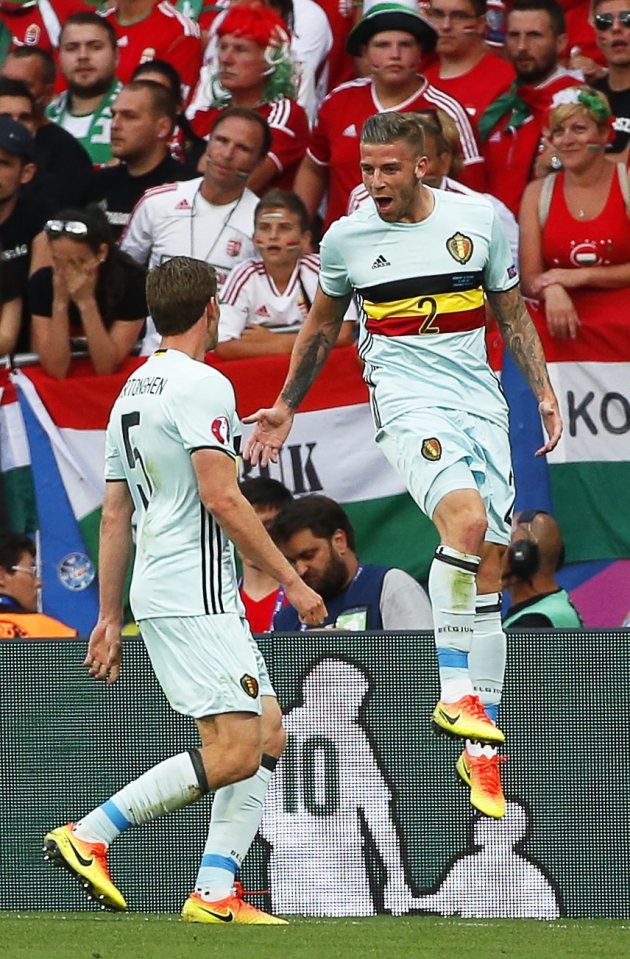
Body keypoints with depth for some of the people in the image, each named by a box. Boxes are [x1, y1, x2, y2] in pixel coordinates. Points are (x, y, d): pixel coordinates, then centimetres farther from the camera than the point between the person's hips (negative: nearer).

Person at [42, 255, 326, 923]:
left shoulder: (132, 392, 18)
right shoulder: (202, 385, -11)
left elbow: (114, 516, 19)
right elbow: (222, 499, -18)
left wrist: (110, 619, 22)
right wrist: (292, 581, -13)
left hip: (162, 595, 10)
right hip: (194, 597, -10)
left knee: (268, 735, 8)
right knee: (234, 754, -14)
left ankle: (213, 893, 1)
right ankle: (88, 836, -11)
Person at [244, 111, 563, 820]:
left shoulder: (481, 219, 3)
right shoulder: (346, 239, 2)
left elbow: (512, 314, 15)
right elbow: (322, 326, 19)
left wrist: (544, 393, 8)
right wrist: (286, 406, 24)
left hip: (482, 404, 3)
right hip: (408, 401, -3)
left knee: (489, 567, 0)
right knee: (466, 518, -31)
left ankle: (480, 747, 8)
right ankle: (455, 690, -24)